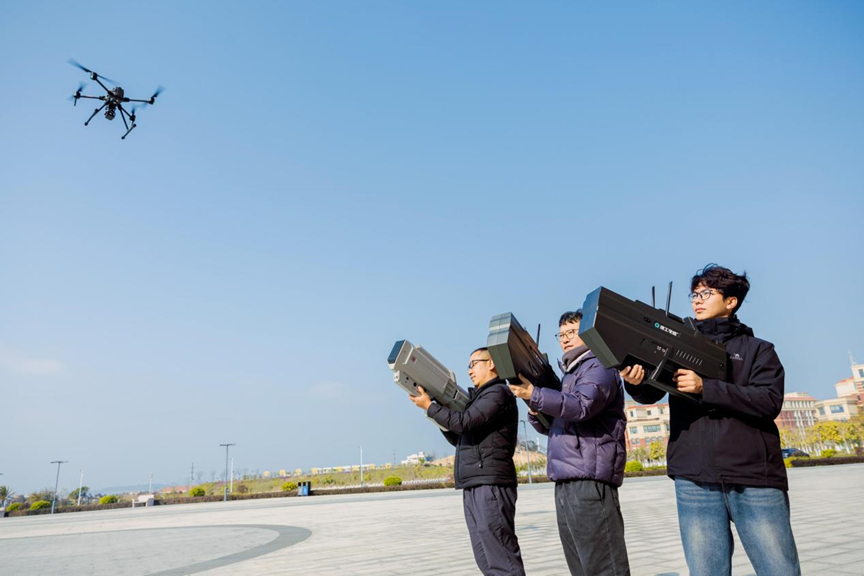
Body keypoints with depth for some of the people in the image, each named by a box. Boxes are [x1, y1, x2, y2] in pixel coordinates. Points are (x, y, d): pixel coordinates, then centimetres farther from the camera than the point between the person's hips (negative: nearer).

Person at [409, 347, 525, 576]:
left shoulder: (498, 393, -6)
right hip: (473, 487, 10)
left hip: (490, 485, -10)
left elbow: (463, 423, -18)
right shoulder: (479, 396, 23)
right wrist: (439, 412, 13)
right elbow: (458, 439, 26)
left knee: (501, 557, -10)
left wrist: (429, 406, -7)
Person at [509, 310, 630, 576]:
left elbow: (581, 406, -22)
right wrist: (535, 410, 4)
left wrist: (534, 394, -27)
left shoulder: (599, 367, -2)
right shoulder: (570, 374, 25)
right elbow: (552, 426, 25)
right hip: (566, 481, 10)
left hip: (589, 479, -9)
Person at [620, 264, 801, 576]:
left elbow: (770, 401, -7)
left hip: (756, 479, -1)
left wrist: (705, 387, -19)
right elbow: (652, 393, 4)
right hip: (695, 480, 2)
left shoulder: (758, 350, 10)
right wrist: (636, 382, -20)